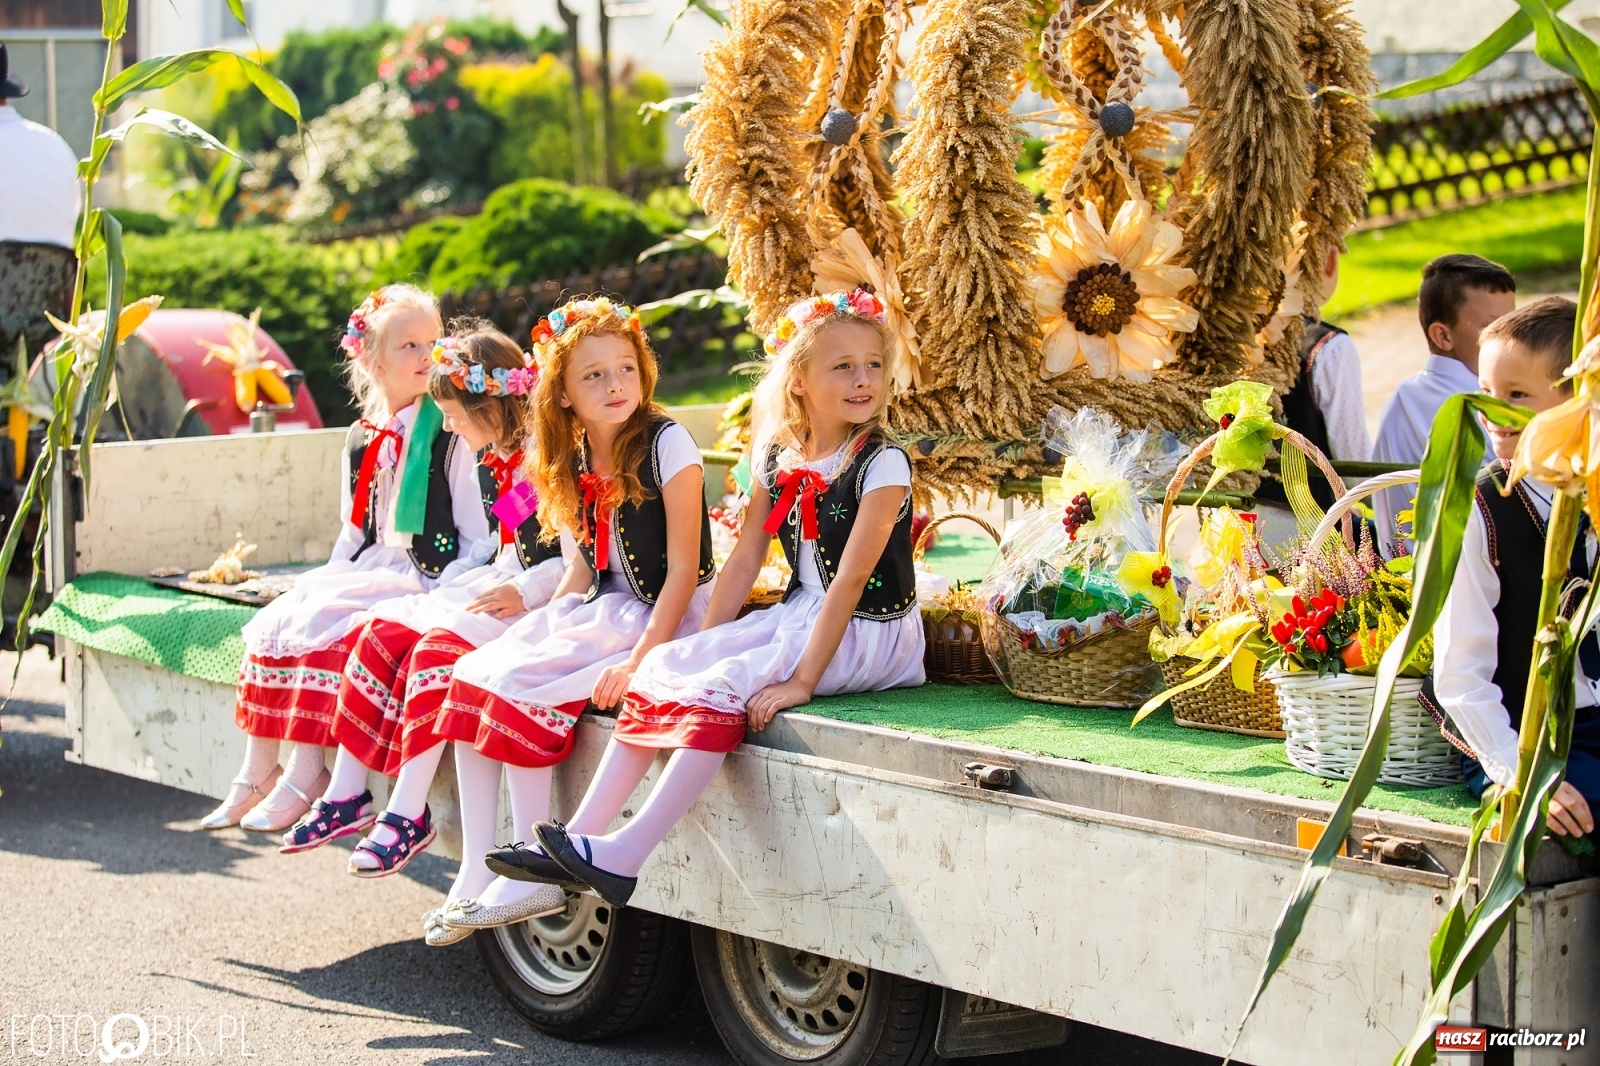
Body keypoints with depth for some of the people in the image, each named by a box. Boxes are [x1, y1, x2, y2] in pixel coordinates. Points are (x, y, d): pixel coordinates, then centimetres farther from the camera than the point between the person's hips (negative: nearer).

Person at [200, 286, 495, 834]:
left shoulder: (452, 435, -7)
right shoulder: (361, 439, 13)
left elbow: (478, 540, -9)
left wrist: (440, 595, -20)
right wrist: (332, 579, 4)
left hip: (422, 579, -7)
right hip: (367, 570, 7)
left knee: (323, 624, -26)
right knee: (273, 620, -11)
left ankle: (305, 777, -17)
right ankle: (257, 773, -3)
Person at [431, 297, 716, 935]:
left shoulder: (666, 445, -14)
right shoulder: (577, 458, 7)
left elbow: (684, 568, -17)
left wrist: (639, 659, -24)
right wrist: (545, 622, -1)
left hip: (667, 617, -7)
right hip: (606, 611, 7)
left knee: (518, 686, -22)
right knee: (472, 675, -10)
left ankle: (538, 878, -13)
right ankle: (476, 875, -9)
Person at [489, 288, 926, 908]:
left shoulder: (882, 464, -15)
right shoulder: (778, 461, 5)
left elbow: (850, 578, -21)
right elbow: (743, 561, 9)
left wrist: (803, 679, -26)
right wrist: (701, 644, 0)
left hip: (869, 632, -7)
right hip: (797, 616, 7)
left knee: (724, 685, -27)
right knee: (664, 665, -9)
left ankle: (623, 856, -31)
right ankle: (581, 836, -12)